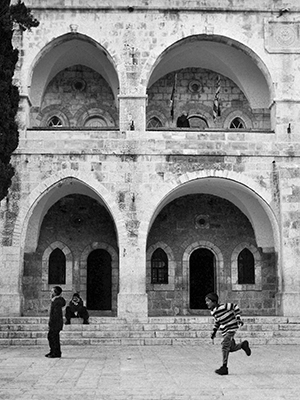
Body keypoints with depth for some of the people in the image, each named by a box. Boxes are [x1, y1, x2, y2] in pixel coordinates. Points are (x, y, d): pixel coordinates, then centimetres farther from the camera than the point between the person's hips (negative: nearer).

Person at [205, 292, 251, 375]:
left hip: (232, 328, -8)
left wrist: (238, 318, -15)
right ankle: (243, 344, 38)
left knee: (225, 346, -17)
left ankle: (224, 368, -13)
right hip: (224, 331, 8)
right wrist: (214, 332, 16)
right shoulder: (212, 312, 3)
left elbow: (235, 306, -11)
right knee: (231, 348, 10)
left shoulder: (222, 307, -21)